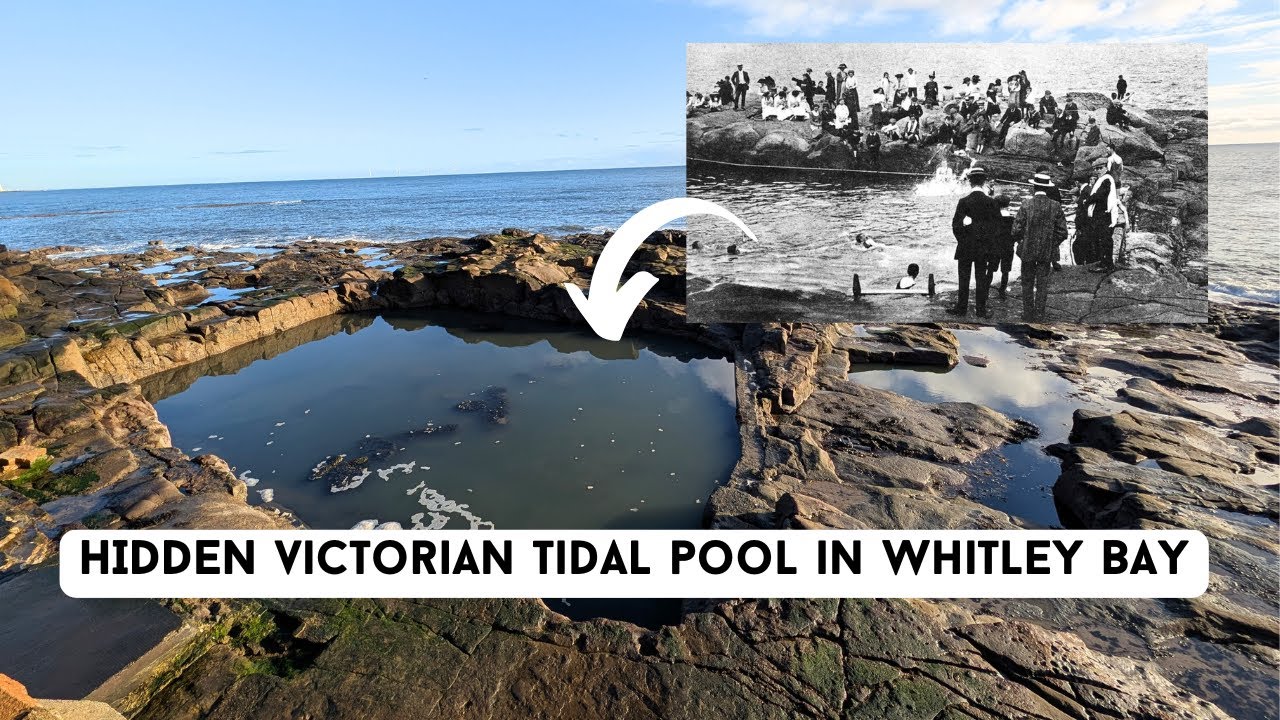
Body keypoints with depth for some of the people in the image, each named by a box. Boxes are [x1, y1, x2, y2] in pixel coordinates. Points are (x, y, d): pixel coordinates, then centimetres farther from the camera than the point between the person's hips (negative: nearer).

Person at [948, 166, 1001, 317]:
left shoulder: (964, 202, -11)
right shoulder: (991, 202, -3)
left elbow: (956, 225, -10)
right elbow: (996, 225, 1)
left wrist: (962, 240, 4)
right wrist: (987, 240, 10)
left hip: (965, 248, -2)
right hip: (984, 248, 3)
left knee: (964, 279, 4)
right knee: (981, 278, 9)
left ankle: (961, 309, 8)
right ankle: (981, 310, 13)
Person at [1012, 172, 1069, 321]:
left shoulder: (1026, 205, -12)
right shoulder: (1055, 206, -5)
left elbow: (1017, 229, -10)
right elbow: (1062, 232, -2)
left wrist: (1019, 241, 9)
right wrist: (1052, 245, 13)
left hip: (1027, 250, -1)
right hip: (1047, 252, 2)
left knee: (1027, 284, 11)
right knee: (1042, 284, 10)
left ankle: (1028, 314, 15)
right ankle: (1039, 316, 14)